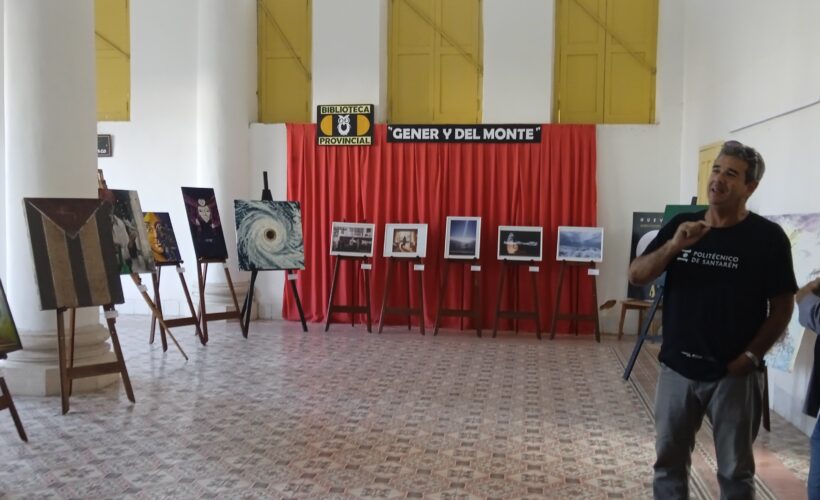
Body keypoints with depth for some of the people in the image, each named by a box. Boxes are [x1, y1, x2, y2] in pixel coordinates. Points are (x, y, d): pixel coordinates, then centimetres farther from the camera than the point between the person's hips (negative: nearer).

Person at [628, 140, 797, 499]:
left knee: (735, 471, 12)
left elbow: (782, 307, -3)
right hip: (677, 368, 3)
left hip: (733, 374, -2)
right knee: (669, 461, 14)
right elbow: (636, 276, -3)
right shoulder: (680, 225, 2)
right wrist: (673, 246, -19)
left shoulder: (767, 237, -7)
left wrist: (751, 356, -10)